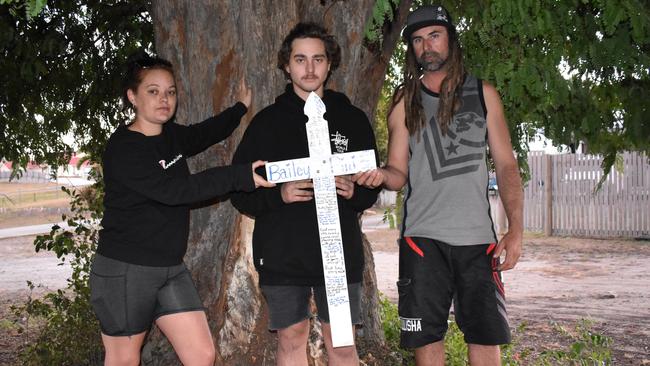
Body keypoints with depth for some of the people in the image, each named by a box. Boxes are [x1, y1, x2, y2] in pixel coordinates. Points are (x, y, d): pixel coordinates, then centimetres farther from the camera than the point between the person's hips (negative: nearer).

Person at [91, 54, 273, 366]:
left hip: (171, 270, 7)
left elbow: (205, 133, 30)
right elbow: (172, 189, -27)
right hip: (125, 271, -7)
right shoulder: (122, 148, -16)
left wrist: (241, 107, 31)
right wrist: (238, 176, -27)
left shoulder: (171, 136, 7)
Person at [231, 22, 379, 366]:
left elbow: (372, 186, 11)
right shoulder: (267, 121, 3)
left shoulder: (353, 119, 6)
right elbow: (239, 190, 2)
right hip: (282, 255, 0)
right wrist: (278, 195, -16)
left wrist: (354, 192, -12)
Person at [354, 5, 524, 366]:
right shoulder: (405, 102, 8)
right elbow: (399, 172, 7)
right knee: (426, 335, 2)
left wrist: (515, 229, -3)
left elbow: (506, 165, 7)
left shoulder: (482, 93, 8)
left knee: (486, 334, 3)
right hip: (422, 236, 0)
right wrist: (382, 174, -18)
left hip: (477, 236, 0)